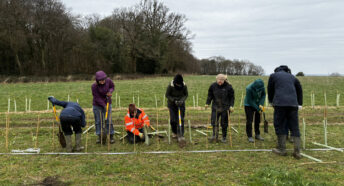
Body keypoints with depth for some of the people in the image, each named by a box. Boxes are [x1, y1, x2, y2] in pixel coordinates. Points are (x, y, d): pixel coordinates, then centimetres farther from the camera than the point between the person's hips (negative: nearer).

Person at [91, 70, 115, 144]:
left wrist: (110, 92, -17)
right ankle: (99, 137, 16)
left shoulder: (108, 80, -16)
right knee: (99, 121, 5)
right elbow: (97, 98, -19)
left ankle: (111, 136, 8)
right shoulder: (94, 86, -23)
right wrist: (104, 106, -25)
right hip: (97, 105, -1)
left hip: (107, 103, 1)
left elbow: (112, 86, 4)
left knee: (108, 120, 0)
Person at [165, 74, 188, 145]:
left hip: (181, 105, 1)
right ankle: (174, 132, 27)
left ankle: (181, 136, -4)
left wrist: (182, 100, -21)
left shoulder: (184, 86, -14)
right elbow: (167, 95, -10)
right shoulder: (170, 86, -19)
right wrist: (174, 100, -23)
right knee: (173, 120, 0)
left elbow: (186, 94, -2)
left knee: (181, 120, -7)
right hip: (172, 105, -1)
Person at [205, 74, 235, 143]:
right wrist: (207, 103, -1)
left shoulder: (228, 87, -9)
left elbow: (232, 97, -2)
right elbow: (210, 95, 7)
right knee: (214, 122, -4)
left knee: (224, 123, 5)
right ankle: (215, 136, 7)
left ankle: (224, 137, 19)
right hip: (215, 107, 2)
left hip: (225, 108, -2)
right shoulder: (213, 86, -3)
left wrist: (231, 106, -11)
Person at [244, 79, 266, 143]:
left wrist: (261, 104, -18)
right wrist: (258, 109, -22)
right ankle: (249, 136, 3)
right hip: (249, 105, -5)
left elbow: (263, 95, -3)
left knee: (257, 120, 12)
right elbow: (250, 101, -24)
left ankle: (257, 134, 24)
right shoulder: (249, 89, -31)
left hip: (257, 104, 5)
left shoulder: (262, 86, -18)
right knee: (249, 121, -5)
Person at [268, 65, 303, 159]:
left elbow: (270, 90, 19)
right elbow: (299, 90, 29)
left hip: (280, 103, -3)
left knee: (280, 126, 5)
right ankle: (297, 151, 2)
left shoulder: (273, 75, 14)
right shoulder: (292, 77, 23)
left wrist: (271, 102, 33)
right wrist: (299, 104, 36)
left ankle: (281, 149, 7)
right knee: (294, 127, 6)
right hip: (293, 104, 3)